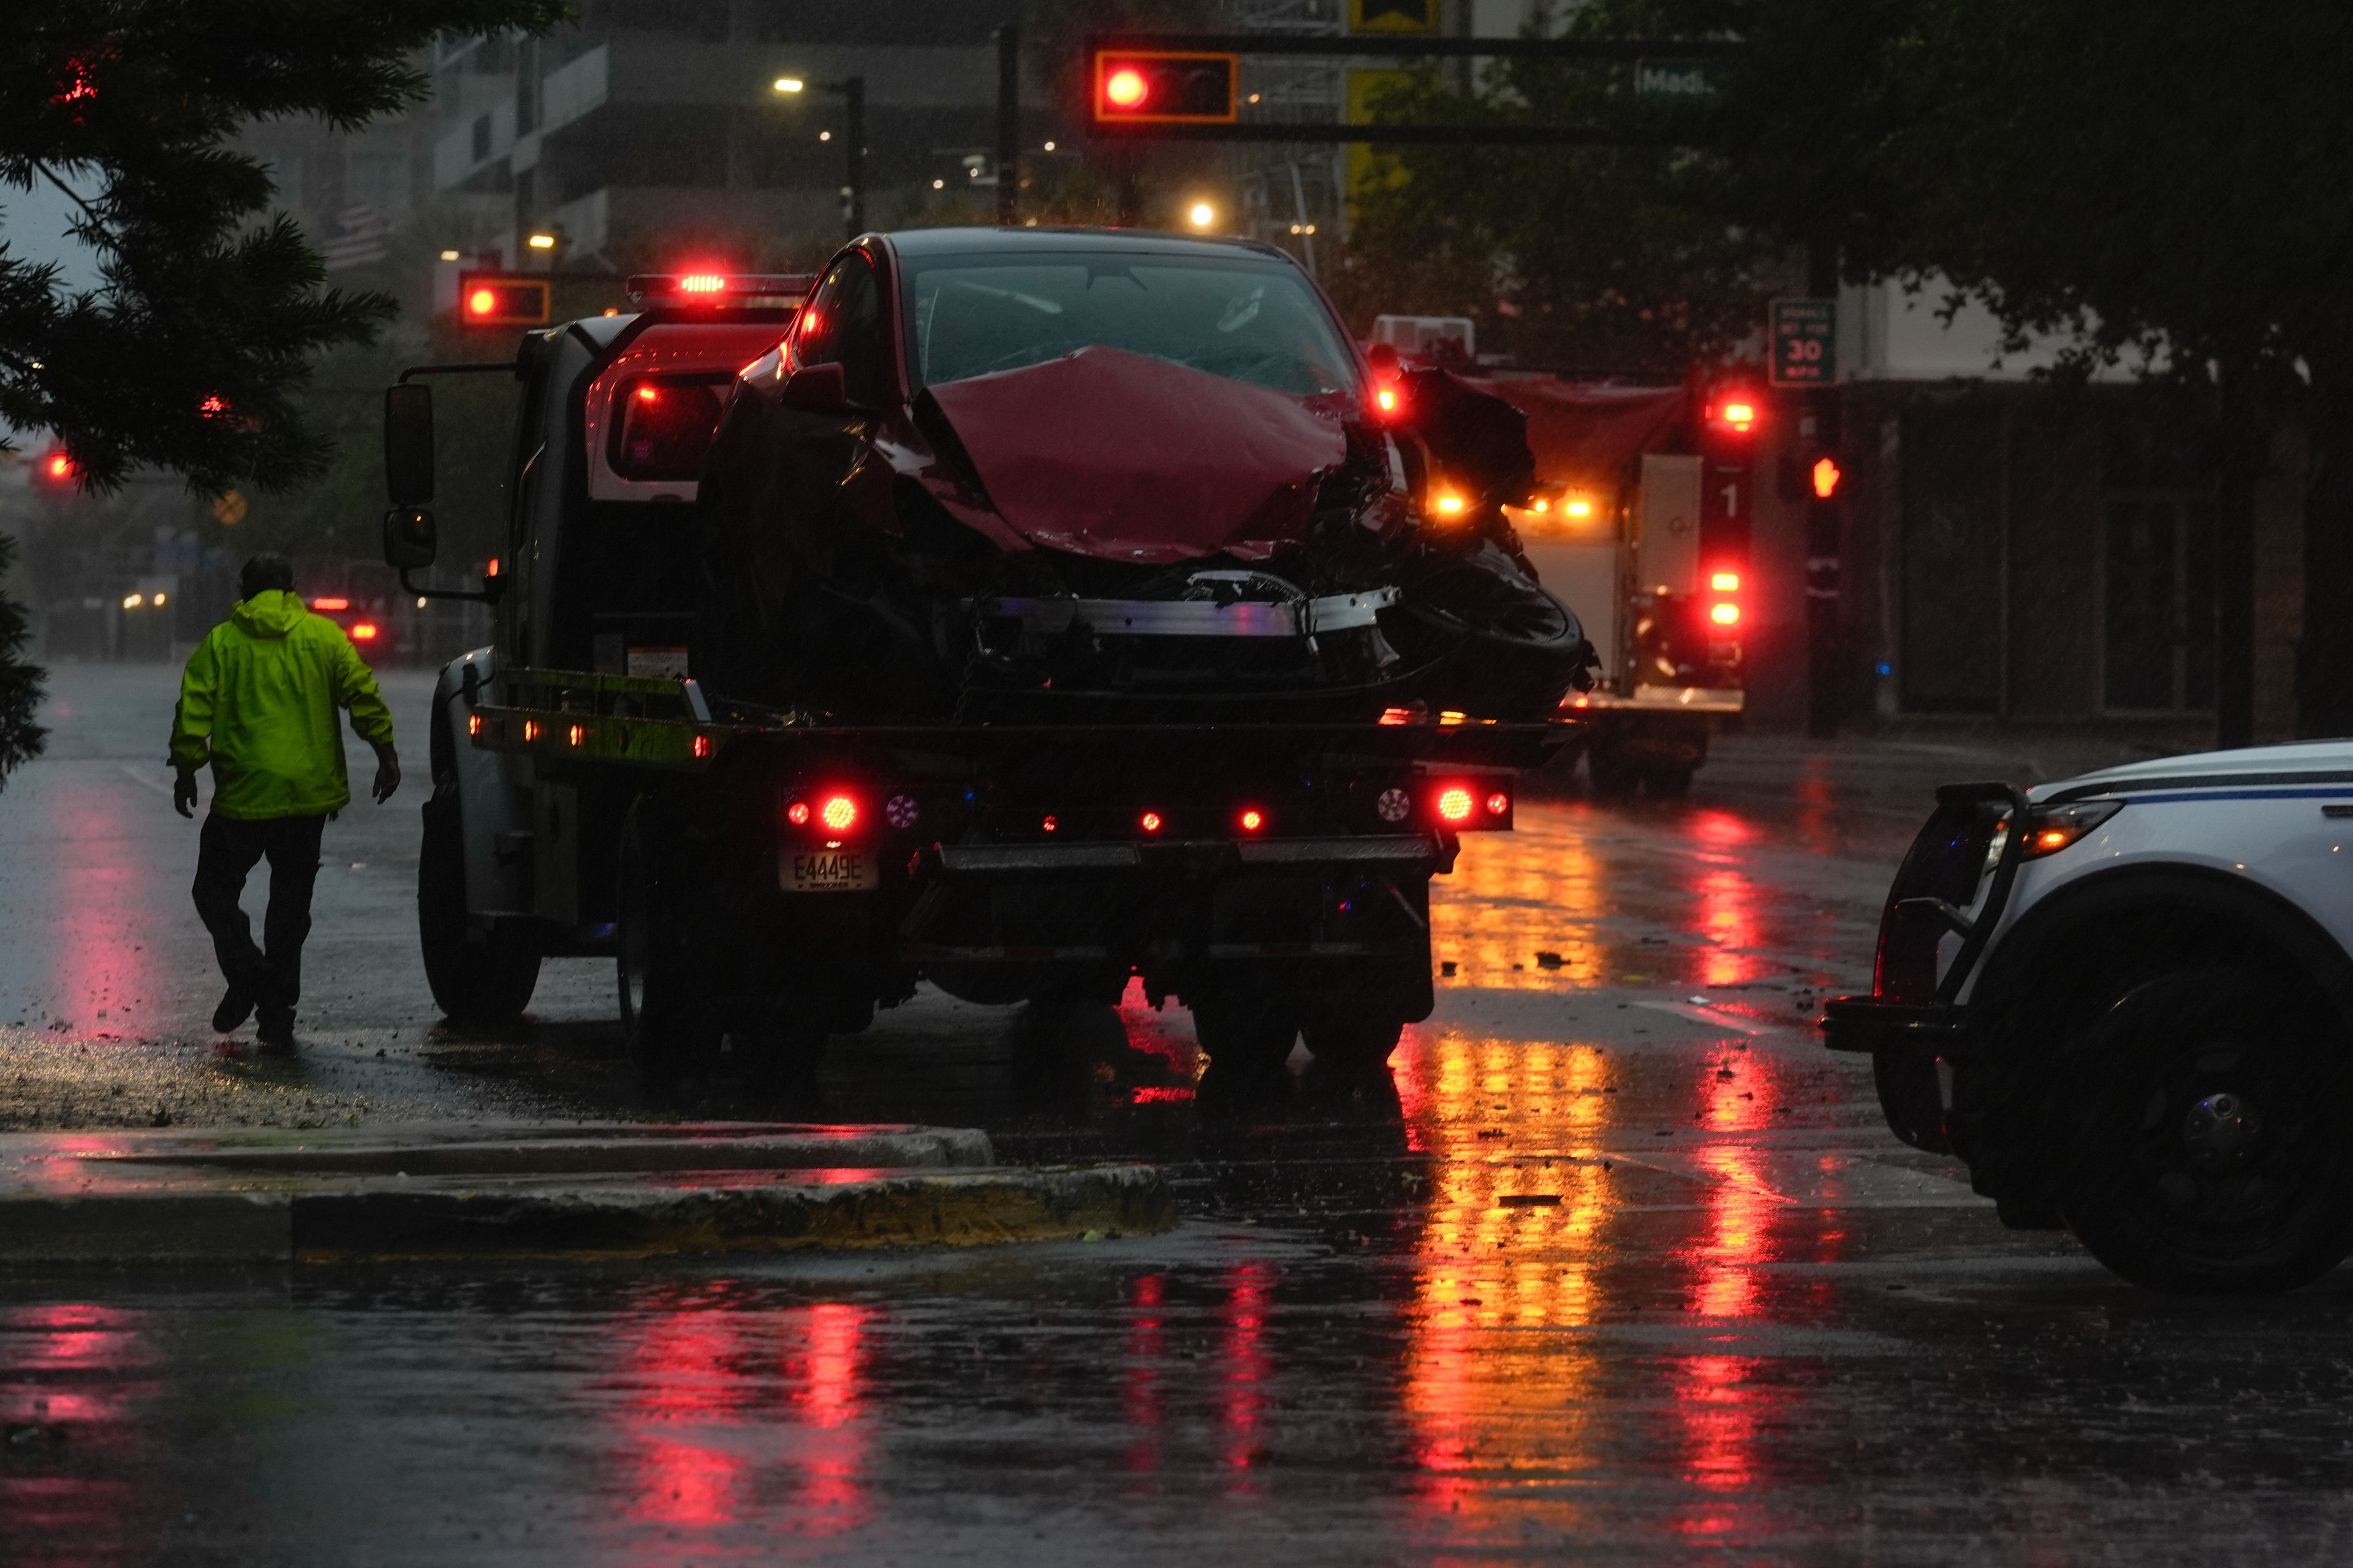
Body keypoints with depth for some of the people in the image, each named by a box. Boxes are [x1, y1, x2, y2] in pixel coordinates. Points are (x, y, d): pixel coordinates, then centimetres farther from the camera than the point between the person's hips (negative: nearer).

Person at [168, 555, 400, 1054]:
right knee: (291, 905, 9)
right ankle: (278, 1022, 8)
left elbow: (193, 713, -4)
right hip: (309, 795, 2)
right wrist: (386, 755, 4)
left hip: (244, 793, -2)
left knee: (216, 889, 13)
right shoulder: (323, 636, 5)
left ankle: (247, 973, -11)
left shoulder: (221, 643, 1)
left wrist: (186, 770, 2)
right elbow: (365, 697, -1)